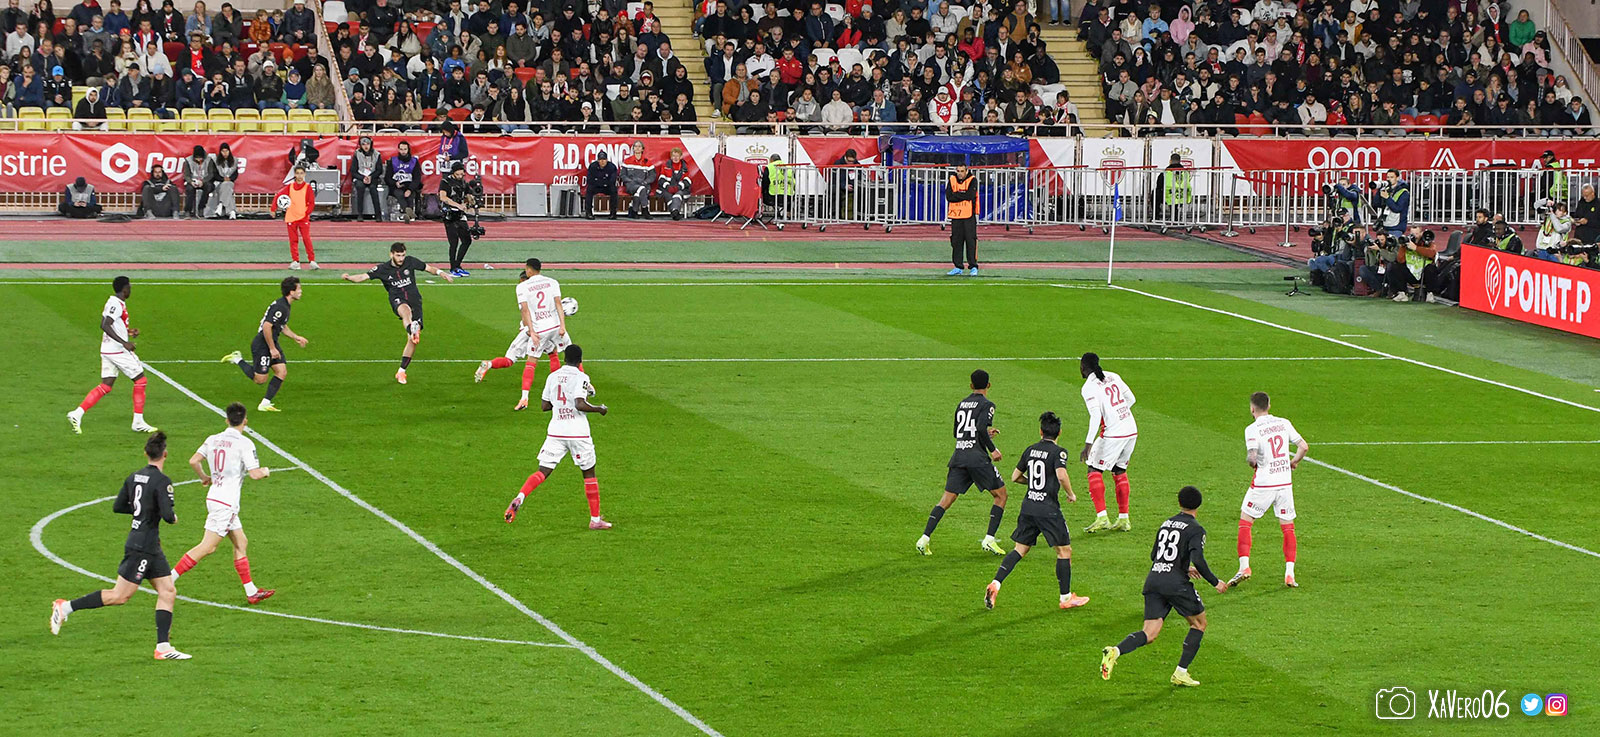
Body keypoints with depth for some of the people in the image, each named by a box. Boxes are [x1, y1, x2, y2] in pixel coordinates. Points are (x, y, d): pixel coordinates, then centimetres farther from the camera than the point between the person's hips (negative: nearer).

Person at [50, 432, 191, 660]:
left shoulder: (134, 477, 6)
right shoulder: (161, 481, -18)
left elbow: (117, 506, 13)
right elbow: (168, 515, -23)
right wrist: (173, 517, -1)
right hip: (141, 548, -9)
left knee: (168, 592, 7)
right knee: (120, 596, -4)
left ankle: (163, 647, 5)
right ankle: (66, 607, 2)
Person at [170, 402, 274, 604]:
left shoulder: (213, 440, 5)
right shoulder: (244, 443, -14)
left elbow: (193, 461, 5)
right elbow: (255, 474, -17)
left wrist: (205, 478, 23)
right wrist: (265, 471, 6)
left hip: (214, 495, 8)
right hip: (227, 501, -8)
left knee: (241, 543, 15)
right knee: (207, 547, -6)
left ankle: (251, 591, 19)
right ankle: (170, 577, -8)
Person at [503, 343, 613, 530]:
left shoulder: (553, 376, 8)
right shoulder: (581, 377, -9)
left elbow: (544, 406, 11)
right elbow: (579, 404, -20)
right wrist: (599, 409, -4)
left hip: (555, 432, 4)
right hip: (578, 433, -4)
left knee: (543, 471, 1)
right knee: (589, 473, 12)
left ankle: (519, 498, -25)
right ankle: (595, 519, 17)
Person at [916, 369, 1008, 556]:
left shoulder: (962, 404, 17)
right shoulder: (986, 405, -5)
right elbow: (981, 428, -20)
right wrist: (992, 449, -9)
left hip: (958, 456, 6)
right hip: (977, 457, -6)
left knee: (946, 500, 5)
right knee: (1000, 495, 8)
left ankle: (924, 539, -6)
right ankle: (989, 539, -3)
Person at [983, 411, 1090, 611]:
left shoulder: (1030, 450, 9)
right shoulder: (1058, 452, -9)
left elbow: (1015, 477, 15)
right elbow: (1062, 476, -25)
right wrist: (1071, 494, -7)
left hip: (1028, 507, 6)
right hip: (1048, 509, -6)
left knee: (1020, 549, 12)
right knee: (1064, 551, 7)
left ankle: (995, 584, -3)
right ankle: (1066, 598, 11)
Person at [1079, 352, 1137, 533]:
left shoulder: (1088, 387, -9)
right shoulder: (1113, 376, 11)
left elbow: (1095, 416, -18)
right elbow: (1131, 399, 17)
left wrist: (1088, 444, -19)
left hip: (1112, 434, -7)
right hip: (1131, 430, 7)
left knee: (1095, 470, 2)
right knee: (1120, 471, 19)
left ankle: (1101, 517, -10)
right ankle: (1123, 519, 19)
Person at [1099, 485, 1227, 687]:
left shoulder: (1166, 524, 18)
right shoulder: (1195, 530, -4)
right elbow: (1198, 559, -17)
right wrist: (1215, 582, -4)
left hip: (1153, 580, 6)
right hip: (1176, 584, -6)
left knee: (1149, 634, 1)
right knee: (1199, 624, 17)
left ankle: (1115, 651, -28)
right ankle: (1181, 673, 12)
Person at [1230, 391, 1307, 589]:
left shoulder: (1252, 430, -11)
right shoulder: (1284, 423, 3)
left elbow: (1252, 457, -23)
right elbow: (1303, 446, 4)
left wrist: (1250, 461, 0)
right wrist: (1294, 462, 21)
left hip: (1264, 483, -4)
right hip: (1285, 482, 4)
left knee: (1245, 521, 10)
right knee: (1288, 526, 8)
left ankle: (1244, 567, 1)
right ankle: (1290, 574, 2)